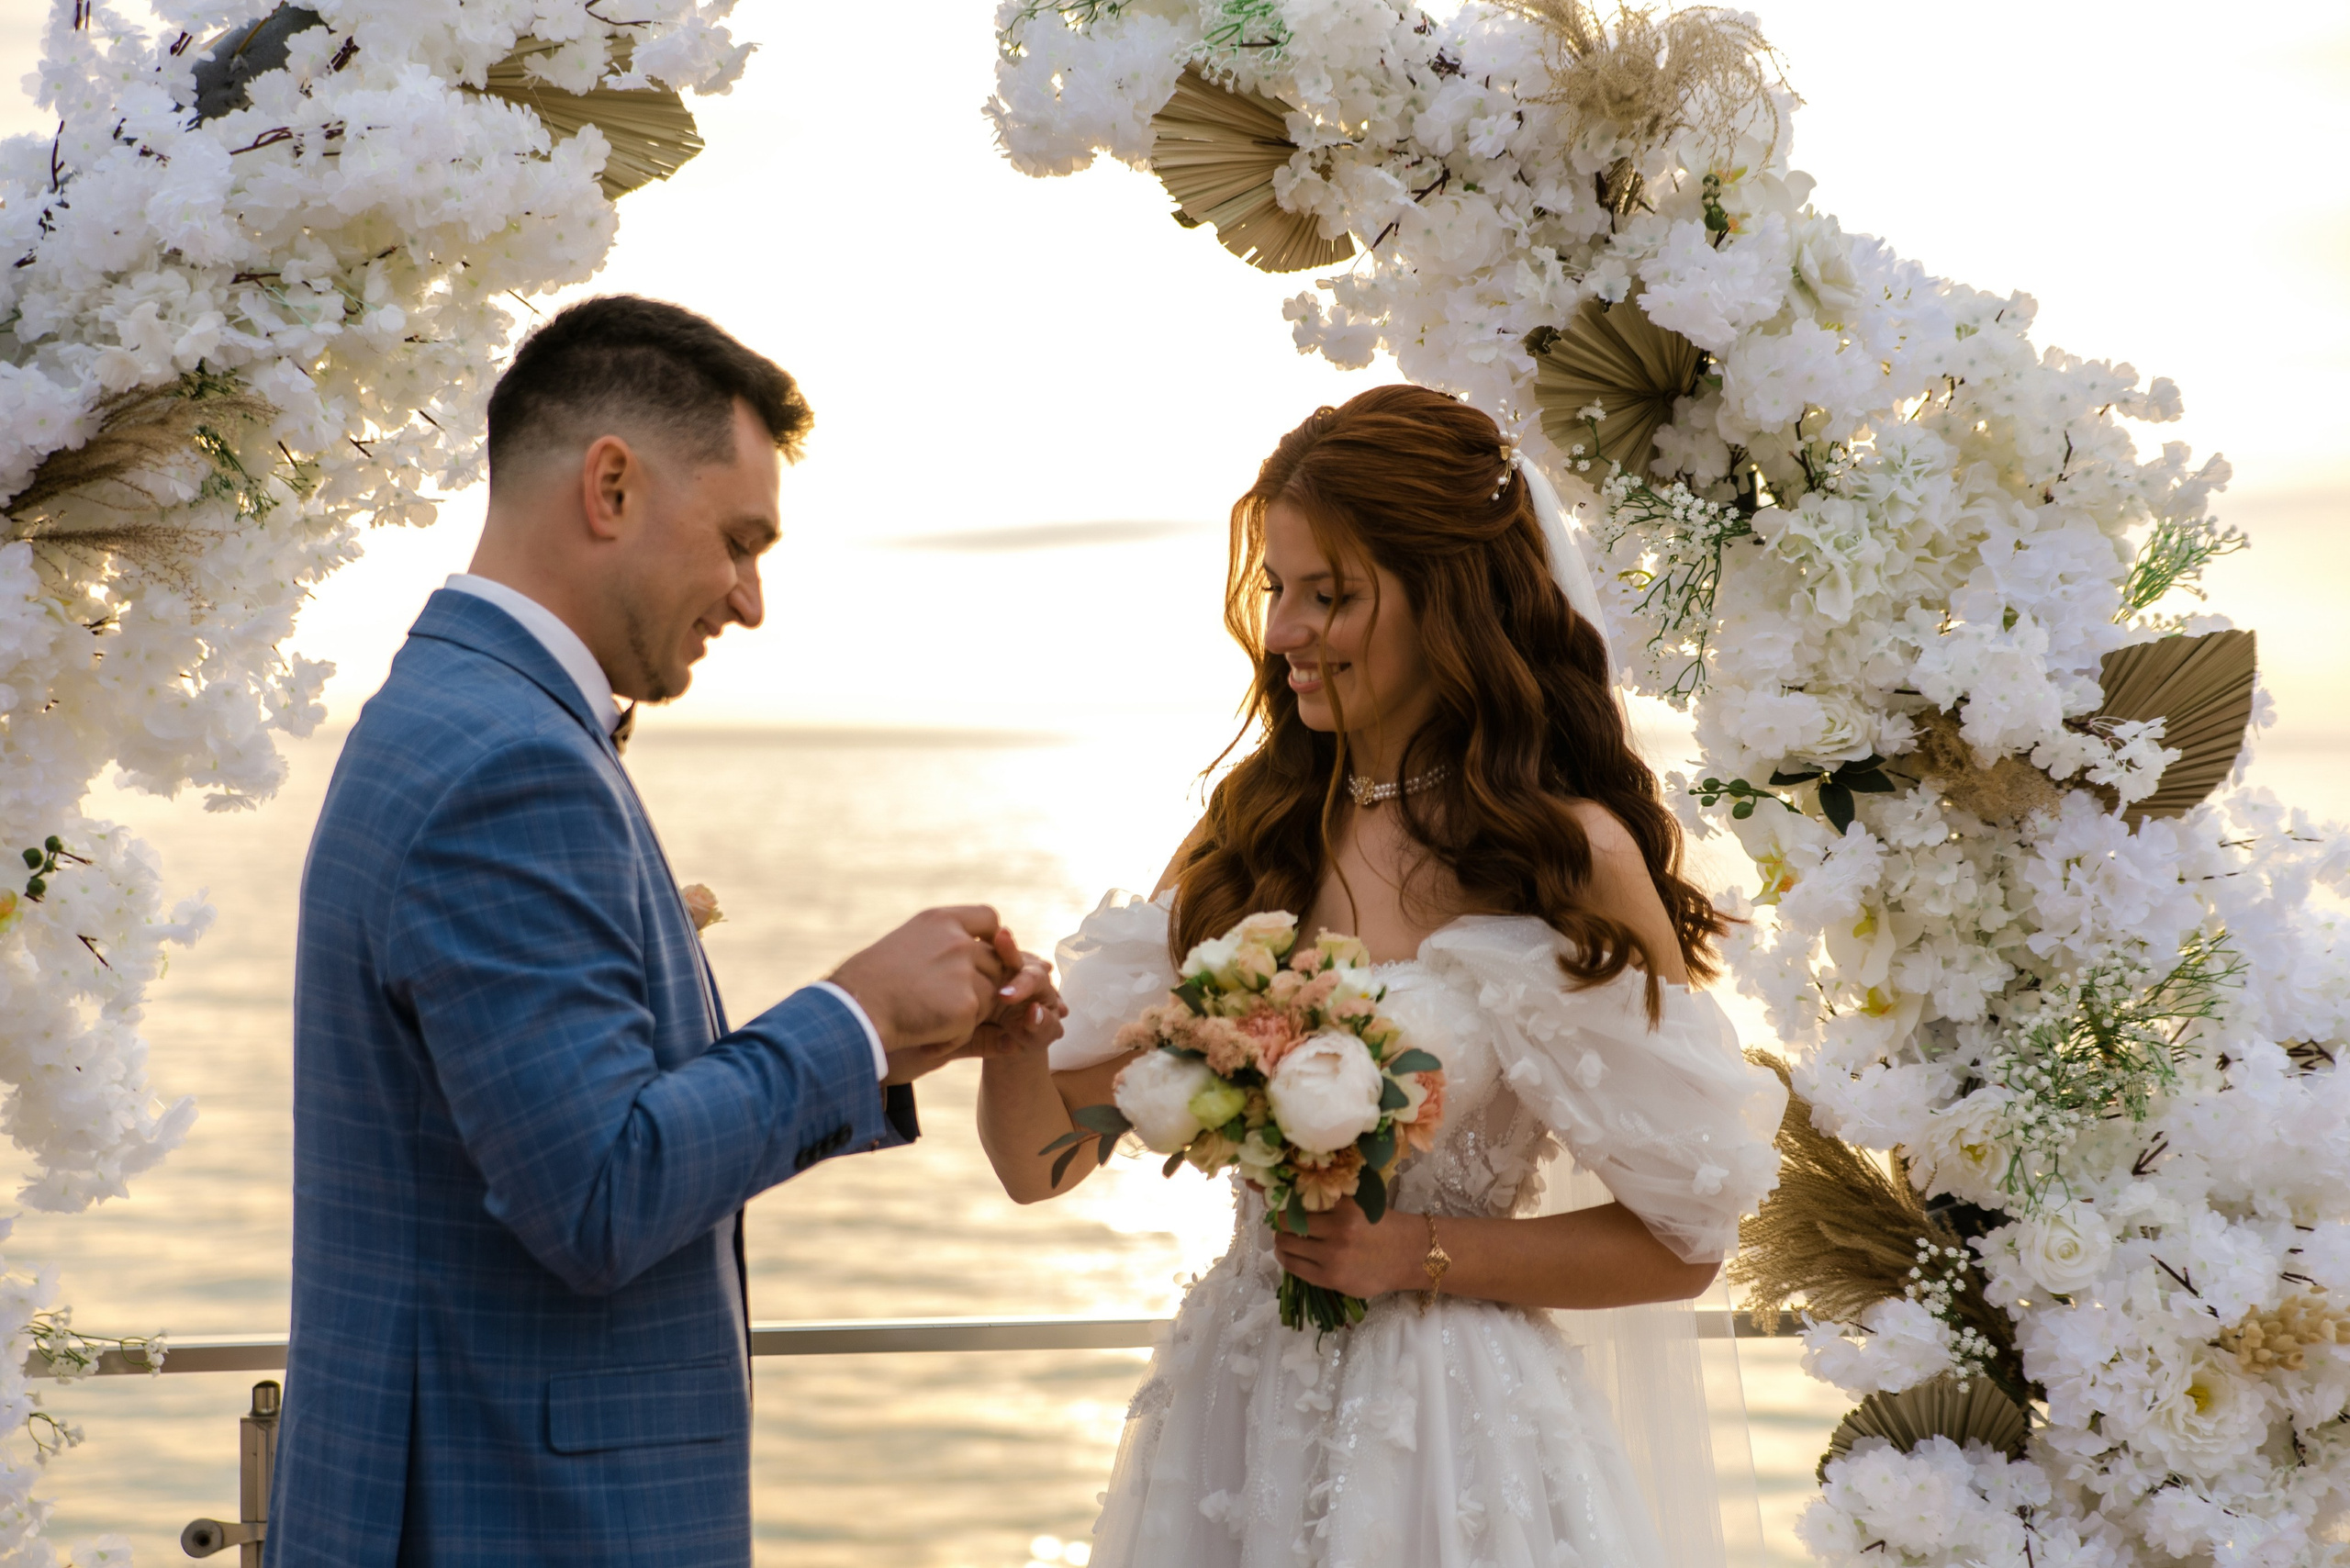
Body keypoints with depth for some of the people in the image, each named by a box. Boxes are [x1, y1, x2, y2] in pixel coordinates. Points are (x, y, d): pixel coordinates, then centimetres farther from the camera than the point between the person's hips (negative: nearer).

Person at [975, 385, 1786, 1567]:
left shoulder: (1572, 859, -11)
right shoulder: (1251, 838, 4)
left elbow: (1685, 1237, -8)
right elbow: (1047, 1154, 3)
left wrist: (1423, 1253, -15)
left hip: (1456, 1437, -5)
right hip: (1233, 1420, 5)